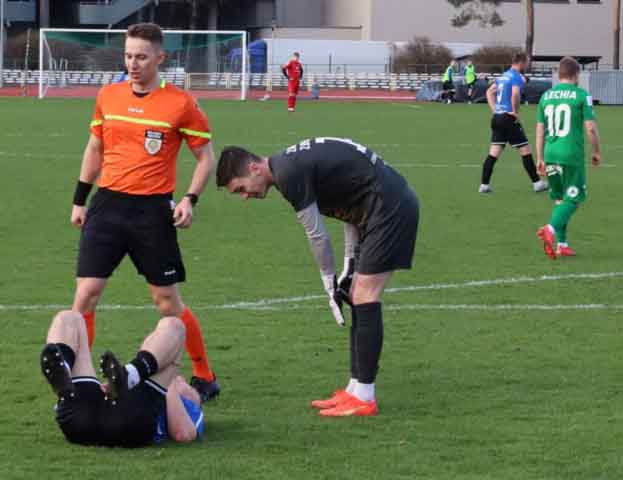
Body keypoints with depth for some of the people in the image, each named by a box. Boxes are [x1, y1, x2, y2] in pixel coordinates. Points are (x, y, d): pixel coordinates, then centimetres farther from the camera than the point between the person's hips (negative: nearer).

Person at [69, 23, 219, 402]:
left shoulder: (181, 104, -6)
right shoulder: (108, 96, 6)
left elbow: (206, 157, 1)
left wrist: (190, 200, -12)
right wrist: (80, 199, 17)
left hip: (153, 211, -3)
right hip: (107, 206, 4)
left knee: (168, 302, 2)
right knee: (86, 294, -4)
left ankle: (205, 377, 18)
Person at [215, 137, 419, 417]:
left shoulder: (289, 174, -17)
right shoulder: (293, 163, 13)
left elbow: (317, 235, -11)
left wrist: (330, 281, 2)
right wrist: (350, 266, 15)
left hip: (390, 207, -10)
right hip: (393, 204, 10)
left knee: (364, 299, -9)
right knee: (359, 299, 11)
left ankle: (363, 397, -6)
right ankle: (355, 391, 14)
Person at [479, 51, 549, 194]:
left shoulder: (504, 76, 16)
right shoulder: (517, 77, -11)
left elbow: (490, 92, 24)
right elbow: (515, 94, -28)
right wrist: (515, 112, -17)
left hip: (497, 118, 8)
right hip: (508, 118, -8)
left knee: (494, 153, 6)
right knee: (525, 150, 1)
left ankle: (484, 185, 2)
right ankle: (536, 183, 7)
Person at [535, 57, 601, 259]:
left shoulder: (546, 96, 9)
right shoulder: (581, 95, -5)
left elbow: (540, 130, 12)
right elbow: (590, 128, -8)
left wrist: (540, 158, 19)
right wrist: (597, 152, 6)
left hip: (551, 153, 5)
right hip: (572, 154, -5)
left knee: (560, 198, 15)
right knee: (574, 197, 2)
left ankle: (561, 244, 12)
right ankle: (551, 229, -21)